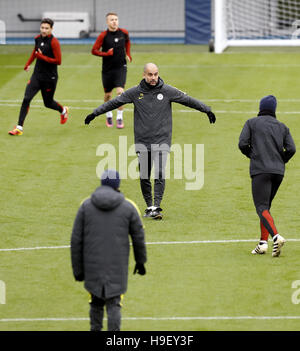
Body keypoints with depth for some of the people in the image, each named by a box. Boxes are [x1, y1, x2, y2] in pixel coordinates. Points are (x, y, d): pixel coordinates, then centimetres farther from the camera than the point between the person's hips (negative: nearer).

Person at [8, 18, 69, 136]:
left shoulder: (54, 42, -16)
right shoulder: (38, 39, 4)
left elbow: (58, 61, -19)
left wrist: (42, 57, -20)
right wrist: (28, 63, 26)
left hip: (49, 78, -5)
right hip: (37, 75, 5)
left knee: (48, 103, 11)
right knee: (26, 99, -10)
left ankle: (63, 111, 46)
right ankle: (19, 127, -9)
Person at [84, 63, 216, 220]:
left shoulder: (168, 91, 0)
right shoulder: (135, 92, 2)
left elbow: (188, 100, 7)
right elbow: (114, 102, 9)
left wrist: (207, 110, 7)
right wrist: (95, 113, 10)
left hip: (162, 140, -2)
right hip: (142, 141, 2)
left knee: (160, 174, -14)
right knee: (144, 177, 4)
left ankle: (156, 207, -15)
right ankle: (149, 206, 18)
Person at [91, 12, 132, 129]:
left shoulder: (124, 32, -1)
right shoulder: (103, 35, -10)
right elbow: (94, 50, -8)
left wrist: (128, 54, 14)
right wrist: (106, 54, -20)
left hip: (121, 67, 1)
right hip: (107, 69, -1)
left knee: (120, 91, -16)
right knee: (108, 95, 10)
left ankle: (119, 117, -5)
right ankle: (109, 116, 34)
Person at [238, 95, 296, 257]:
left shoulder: (251, 123, 7)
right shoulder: (282, 127, 16)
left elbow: (242, 144, -3)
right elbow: (291, 149, 5)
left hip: (260, 170, -5)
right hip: (278, 171, 5)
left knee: (262, 208, -12)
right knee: (265, 206, 18)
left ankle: (276, 237, -34)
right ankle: (263, 242, 10)